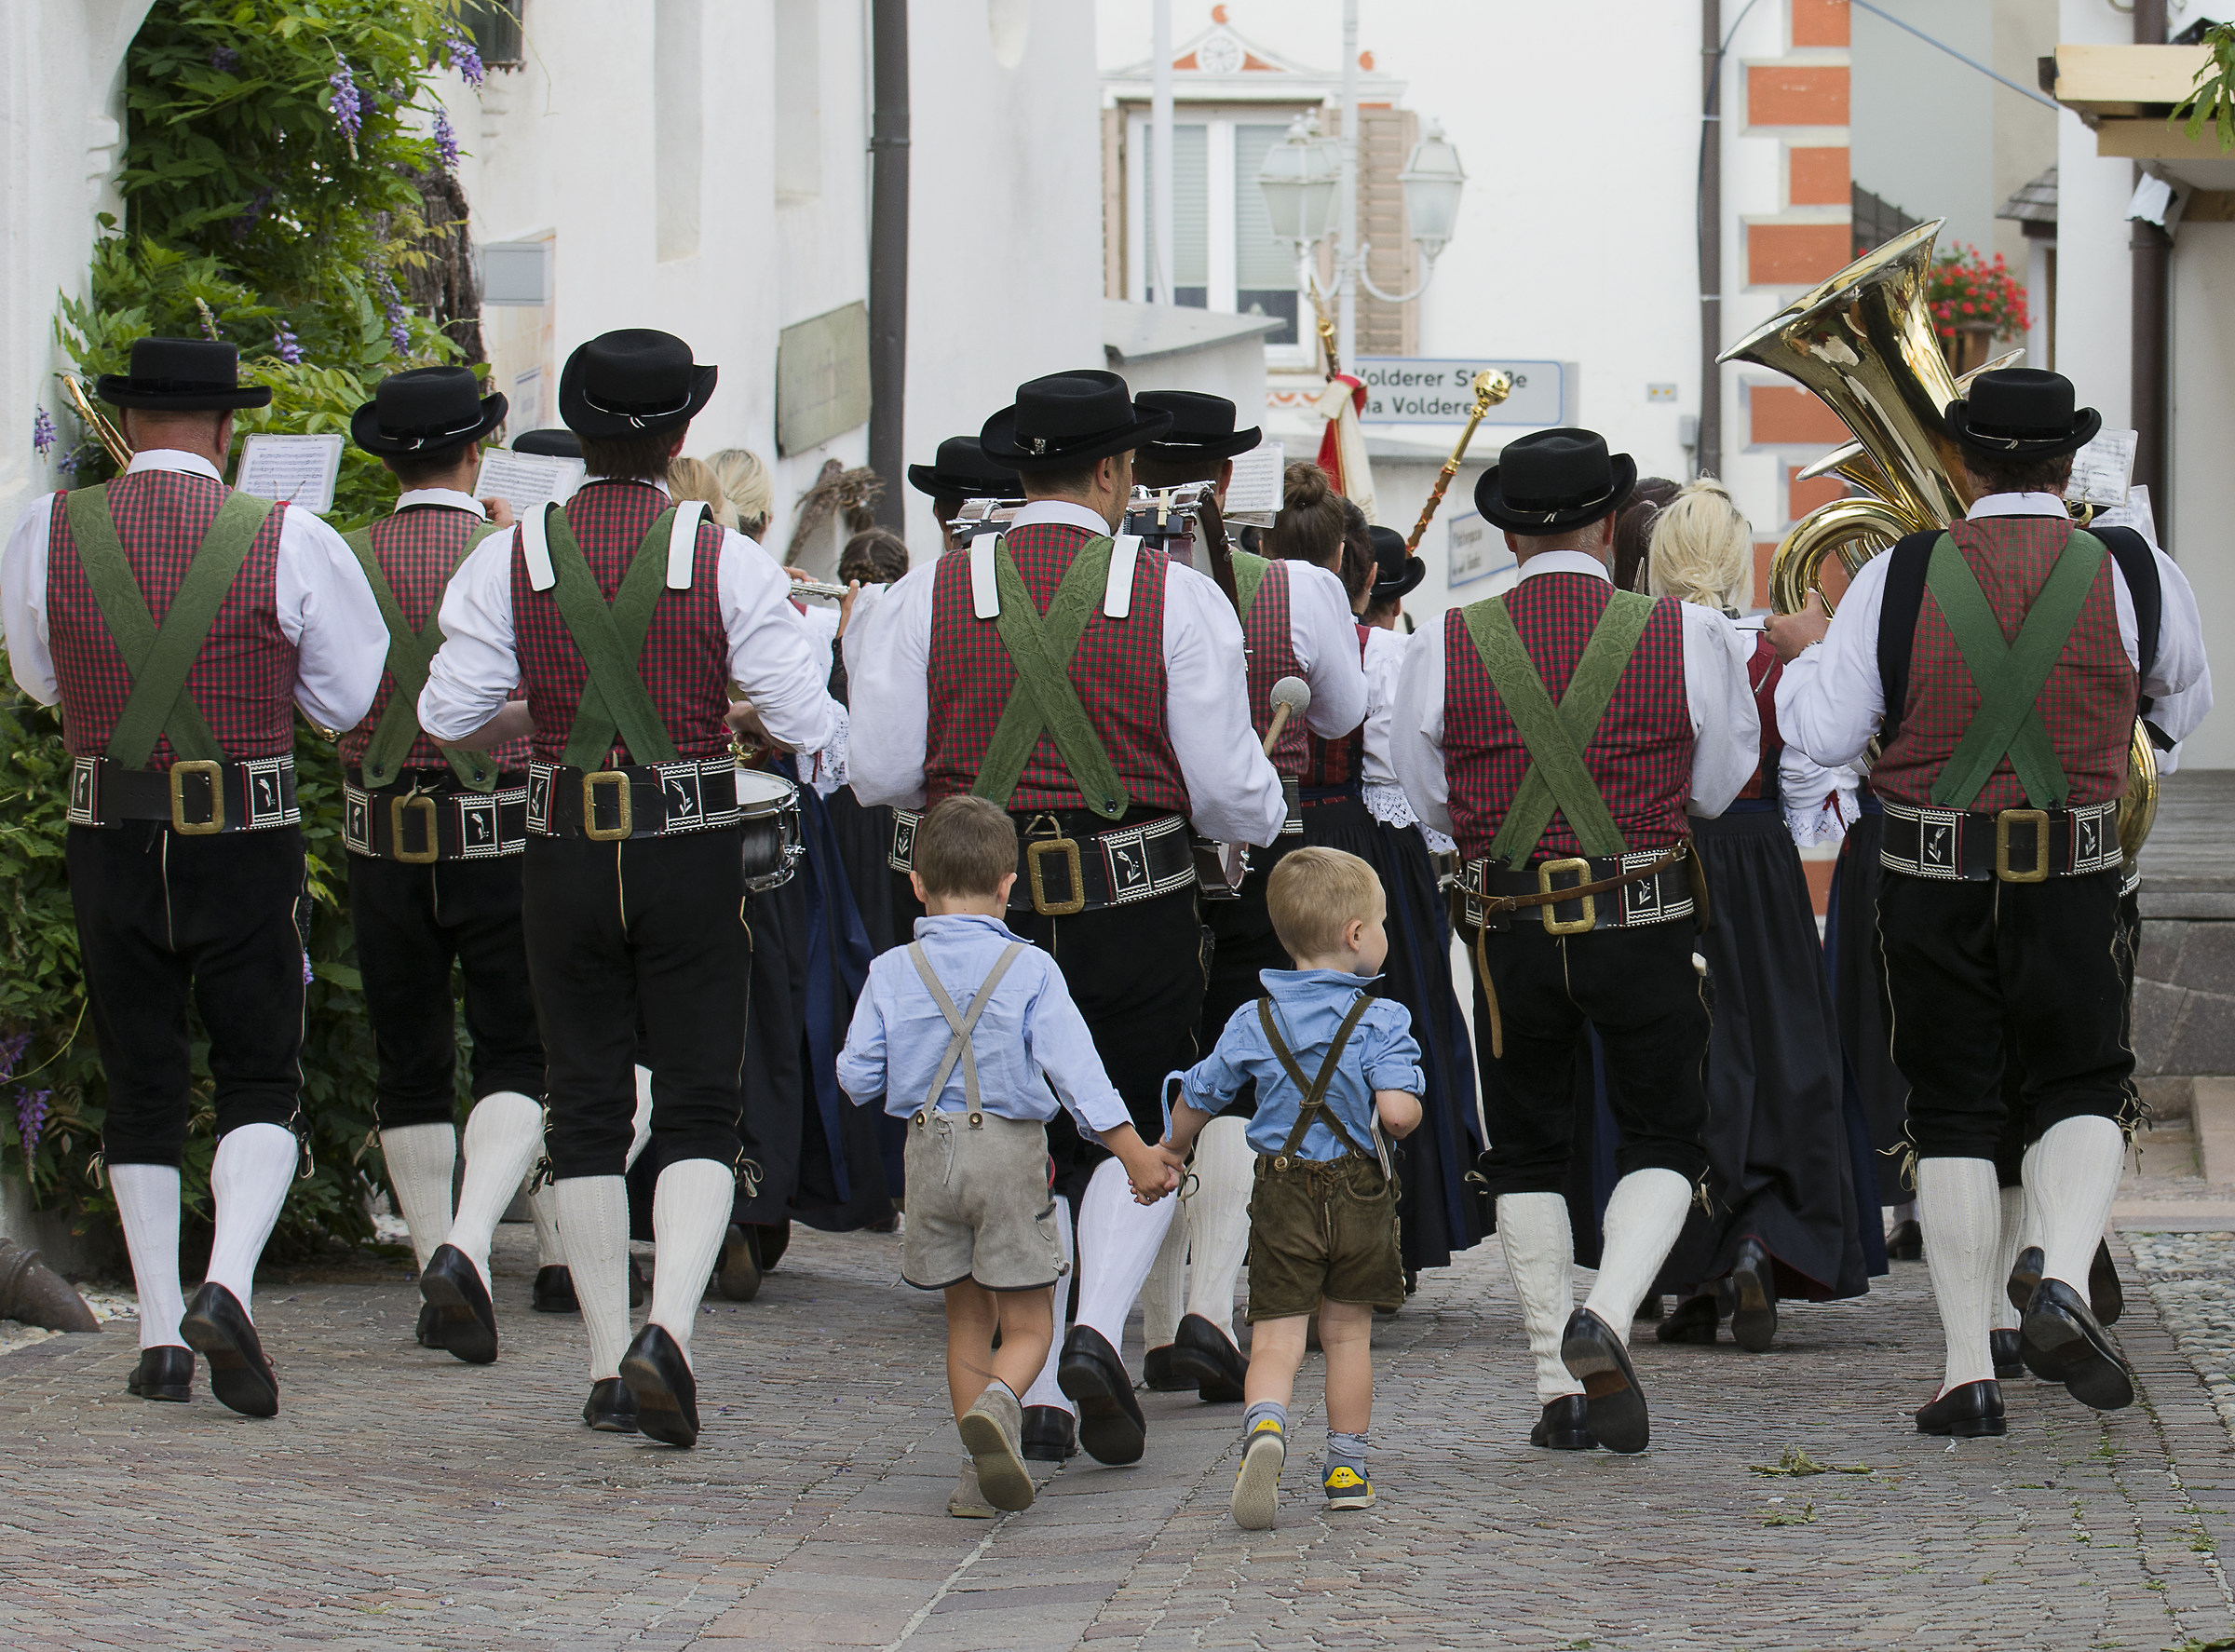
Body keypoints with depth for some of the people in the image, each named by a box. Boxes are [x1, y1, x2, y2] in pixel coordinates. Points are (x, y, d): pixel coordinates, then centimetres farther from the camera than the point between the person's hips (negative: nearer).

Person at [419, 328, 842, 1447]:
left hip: (565, 852, 1)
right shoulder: (725, 560, -6)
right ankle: (668, 1328, -17)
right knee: (699, 1108, 4)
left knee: (585, 1106, 9)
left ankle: (608, 1364, 10)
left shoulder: (510, 560, -1)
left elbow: (449, 714, -1)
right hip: (691, 853, -1)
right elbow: (802, 719, -8)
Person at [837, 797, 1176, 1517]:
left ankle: (982, 1478, 9)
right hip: (1010, 1146, -3)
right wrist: (1135, 1154, -11)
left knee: (967, 1317, 14)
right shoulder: (1030, 969, -5)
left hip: (929, 1149, 3)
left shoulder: (893, 972, 1)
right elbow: (1073, 1067, -11)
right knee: (1027, 1322, 4)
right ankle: (998, 1402, -28)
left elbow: (857, 1077, 1)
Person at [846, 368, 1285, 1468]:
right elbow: (1228, 789, -5)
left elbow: (881, 773, -3)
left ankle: (1036, 1389, 8)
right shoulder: (1175, 597, -4)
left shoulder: (928, 597, -1)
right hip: (1135, 915, -1)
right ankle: (1099, 1325, -11)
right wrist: (1266, 818, 18)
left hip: (980, 914, 1)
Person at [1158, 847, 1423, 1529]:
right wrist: (1398, 1121, 2)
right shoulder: (1382, 1020, -10)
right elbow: (1398, 1109, -23)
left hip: (1283, 1195, 1)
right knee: (1347, 1331, 14)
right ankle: (1346, 1468, 21)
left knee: (1276, 1332, -2)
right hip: (1360, 1192, -1)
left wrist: (1168, 1153, 29)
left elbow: (1196, 1101, 10)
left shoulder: (1253, 1022, 1)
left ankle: (1264, 1427, -31)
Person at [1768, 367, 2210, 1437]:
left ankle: (1969, 1375, 7)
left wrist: (1805, 653, 16)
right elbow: (2189, 698, 15)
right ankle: (2062, 1283, -15)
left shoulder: (1897, 579, -7)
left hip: (1932, 878, 0)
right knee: (2083, 1092, 13)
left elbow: (1825, 733, -4)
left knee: (1952, 1116, 9)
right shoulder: (2135, 574, -3)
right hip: (2073, 878, 0)